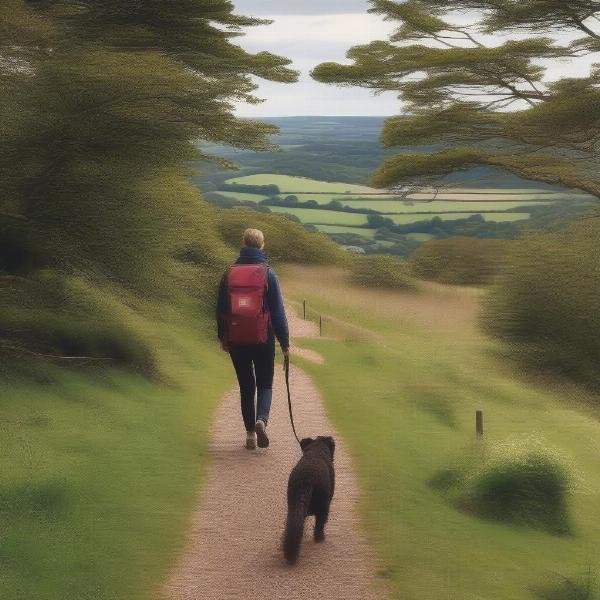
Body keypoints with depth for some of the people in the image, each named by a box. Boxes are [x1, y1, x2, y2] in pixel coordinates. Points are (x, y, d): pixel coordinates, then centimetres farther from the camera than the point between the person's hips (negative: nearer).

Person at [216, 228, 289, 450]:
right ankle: (261, 419, -16)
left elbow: (221, 309, 7)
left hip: (236, 341, 2)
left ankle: (250, 433, 10)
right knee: (265, 384, 10)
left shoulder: (229, 274, 2)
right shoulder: (268, 274, -6)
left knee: (246, 386, 12)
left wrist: (222, 338, 18)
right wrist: (285, 342, 0)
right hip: (263, 340, -2)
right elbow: (278, 311, -5)